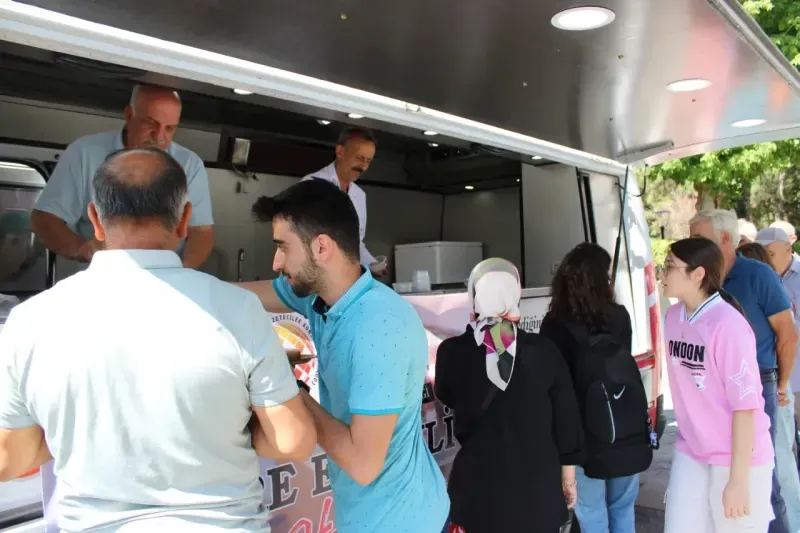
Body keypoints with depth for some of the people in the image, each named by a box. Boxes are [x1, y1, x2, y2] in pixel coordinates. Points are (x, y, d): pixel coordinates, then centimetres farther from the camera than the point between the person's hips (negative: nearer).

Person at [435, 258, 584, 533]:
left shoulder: (451, 351, -11)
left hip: (479, 484, 0)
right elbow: (566, 417, -3)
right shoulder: (543, 350, -10)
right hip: (537, 483, 1)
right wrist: (569, 477, 11)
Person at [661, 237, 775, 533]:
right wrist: (686, 435, 16)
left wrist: (738, 480, -16)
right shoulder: (673, 316, 0)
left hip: (737, 458, -6)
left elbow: (745, 405, -19)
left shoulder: (728, 324, -20)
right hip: (689, 454, 6)